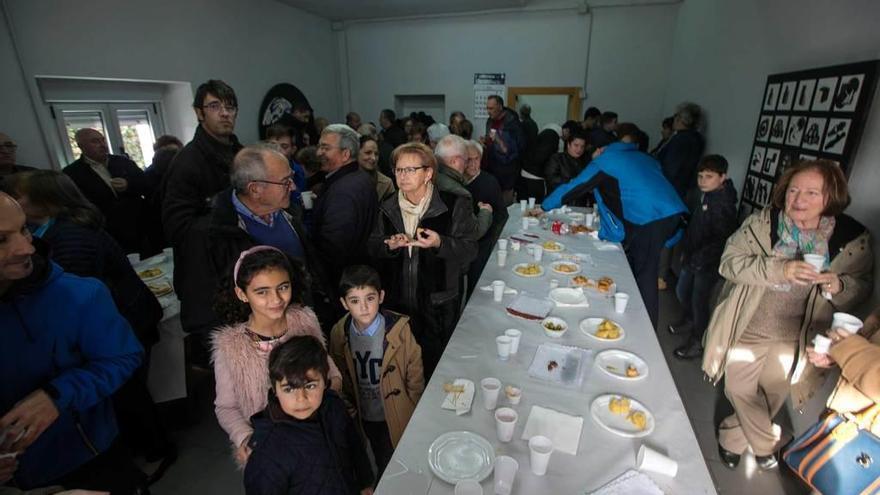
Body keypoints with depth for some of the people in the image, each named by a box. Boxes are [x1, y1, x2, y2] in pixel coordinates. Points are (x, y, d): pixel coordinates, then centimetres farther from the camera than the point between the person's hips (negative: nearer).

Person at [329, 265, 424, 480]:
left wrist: (413, 413, -6)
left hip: (398, 417, -3)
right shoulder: (339, 333, -15)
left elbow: (415, 375, -14)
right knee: (381, 464, 28)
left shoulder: (399, 329, -26)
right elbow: (342, 376, 2)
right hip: (365, 417, 3)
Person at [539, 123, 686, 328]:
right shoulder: (645, 158, 27)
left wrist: (544, 207, 16)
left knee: (644, 273, 6)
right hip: (672, 212, 7)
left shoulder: (605, 160, 7)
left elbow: (575, 186, 7)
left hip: (649, 218, -7)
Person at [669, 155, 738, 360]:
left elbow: (722, 238, -24)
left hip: (708, 263, -8)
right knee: (682, 291, 21)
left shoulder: (724, 203, -19)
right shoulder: (705, 196, 6)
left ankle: (697, 343, 18)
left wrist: (700, 258, -23)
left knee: (699, 300, 1)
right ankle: (690, 320, 48)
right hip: (693, 257, 8)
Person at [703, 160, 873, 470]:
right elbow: (729, 261, -18)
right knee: (741, 391, 11)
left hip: (795, 340, 2)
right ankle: (768, 445, 42)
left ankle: (732, 439, 46)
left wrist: (839, 286, -21)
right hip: (747, 331, -2)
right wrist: (779, 269, -32)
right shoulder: (762, 222, -12)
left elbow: (862, 286, 2)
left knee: (771, 397, 19)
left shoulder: (853, 238, -7)